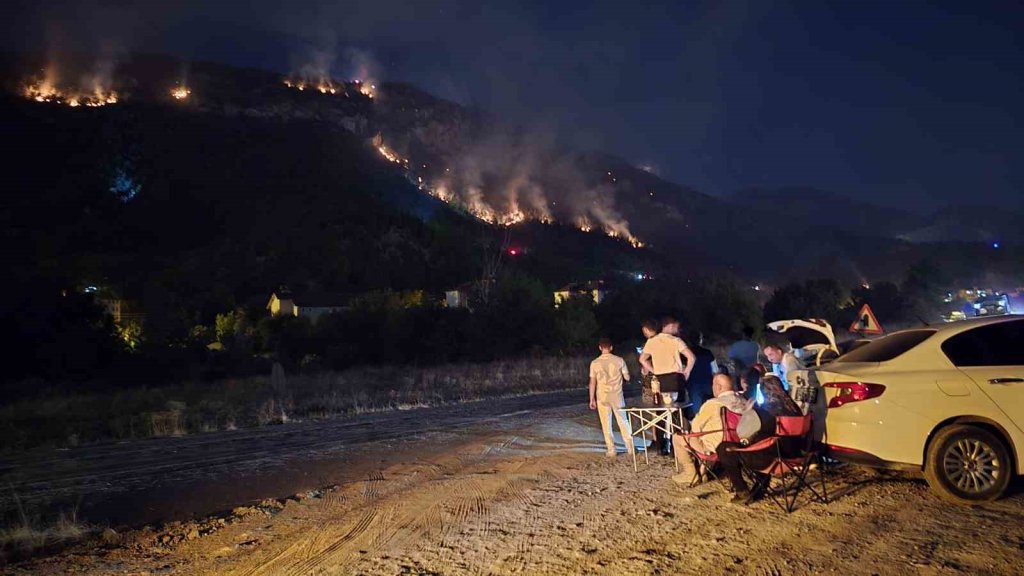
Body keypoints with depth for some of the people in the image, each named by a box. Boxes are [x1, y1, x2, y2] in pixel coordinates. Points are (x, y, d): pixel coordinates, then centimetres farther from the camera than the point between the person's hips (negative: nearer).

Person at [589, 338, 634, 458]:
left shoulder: (595, 363, -5)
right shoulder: (619, 360, -4)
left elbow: (592, 382, -5)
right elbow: (627, 377, 3)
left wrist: (592, 399, 2)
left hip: (602, 396, -1)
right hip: (617, 395, 1)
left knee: (606, 424, 6)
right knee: (623, 421, 12)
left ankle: (611, 450, 6)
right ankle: (630, 447, 13)